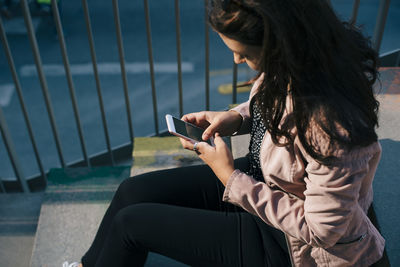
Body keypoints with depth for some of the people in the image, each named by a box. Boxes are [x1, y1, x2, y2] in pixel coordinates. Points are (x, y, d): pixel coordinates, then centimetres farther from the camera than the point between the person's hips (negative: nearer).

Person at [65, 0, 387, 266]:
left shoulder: (333, 125, -39)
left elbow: (322, 229, -26)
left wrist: (231, 179, -22)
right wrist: (235, 117, -9)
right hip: (261, 175, 8)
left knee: (131, 222, -4)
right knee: (133, 191, 6)